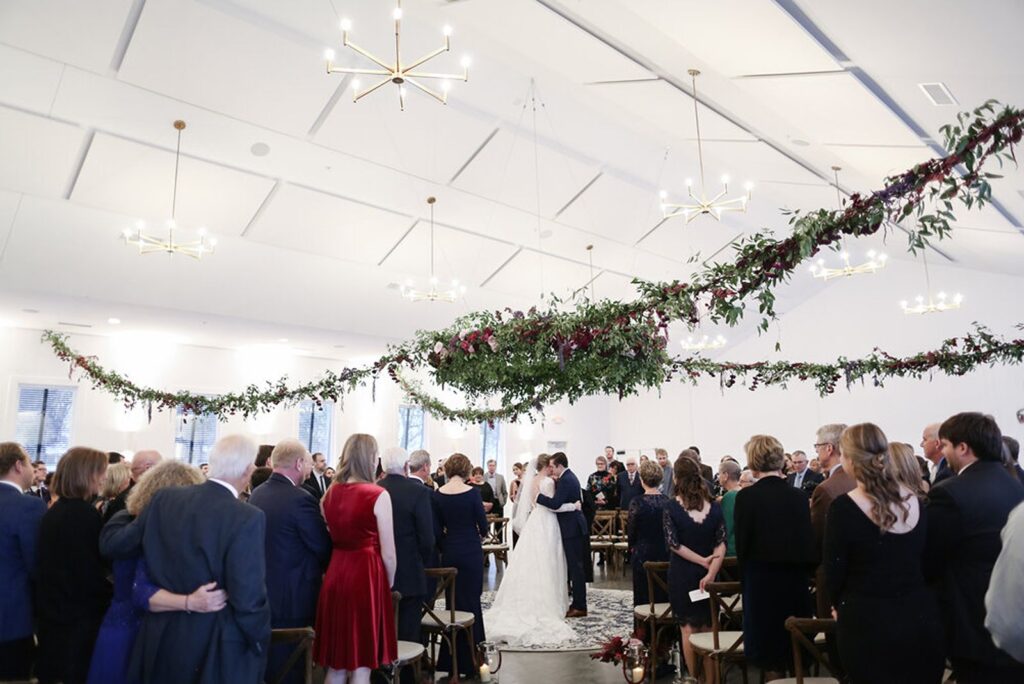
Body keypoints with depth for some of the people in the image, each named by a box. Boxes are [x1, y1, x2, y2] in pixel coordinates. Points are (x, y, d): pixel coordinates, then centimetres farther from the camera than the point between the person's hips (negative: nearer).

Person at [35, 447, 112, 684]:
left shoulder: (54, 511, 5)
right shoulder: (85, 513, -21)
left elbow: (50, 564, 12)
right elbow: (92, 571, -20)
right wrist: (108, 600, -6)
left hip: (53, 609, 8)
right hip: (80, 614, -8)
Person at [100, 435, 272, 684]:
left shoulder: (165, 499, -6)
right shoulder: (247, 518, -24)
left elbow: (111, 544, 7)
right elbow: (248, 599, -22)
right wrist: (260, 646, -6)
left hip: (162, 644, 5)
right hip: (220, 654, -5)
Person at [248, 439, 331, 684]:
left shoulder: (256, 493, 3)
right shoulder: (301, 499, -22)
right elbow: (324, 548, -16)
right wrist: (326, 569, 6)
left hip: (260, 591, 8)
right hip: (292, 597, -8)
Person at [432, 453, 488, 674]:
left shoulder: (437, 495, -4)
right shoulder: (472, 492, -13)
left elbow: (436, 529, -1)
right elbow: (483, 525, -7)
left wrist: (445, 546, 14)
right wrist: (480, 535, 14)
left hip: (449, 553, 3)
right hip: (471, 552, -3)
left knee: (454, 601, 16)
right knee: (471, 601, 8)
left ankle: (451, 660, 24)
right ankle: (470, 660, 16)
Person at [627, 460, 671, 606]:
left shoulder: (637, 502, -14)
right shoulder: (668, 502, -7)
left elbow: (631, 532, -6)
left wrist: (632, 547, 13)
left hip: (643, 556, -3)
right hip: (665, 555, 3)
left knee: (644, 599, 8)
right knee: (664, 597, 13)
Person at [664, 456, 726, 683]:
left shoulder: (671, 507, -11)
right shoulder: (714, 506, -3)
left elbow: (674, 544, -16)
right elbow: (721, 544, -10)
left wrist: (702, 560, -12)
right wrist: (711, 571, -16)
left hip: (682, 573, -3)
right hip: (709, 572, 3)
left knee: (687, 628, 9)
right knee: (708, 628, 15)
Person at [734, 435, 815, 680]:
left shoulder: (746, 497, -14)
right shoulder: (798, 496, -5)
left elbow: (742, 544, -8)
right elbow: (809, 544, 0)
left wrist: (745, 579, 7)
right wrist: (803, 573, 15)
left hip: (761, 580, -3)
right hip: (795, 579, 3)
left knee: (771, 659, 10)